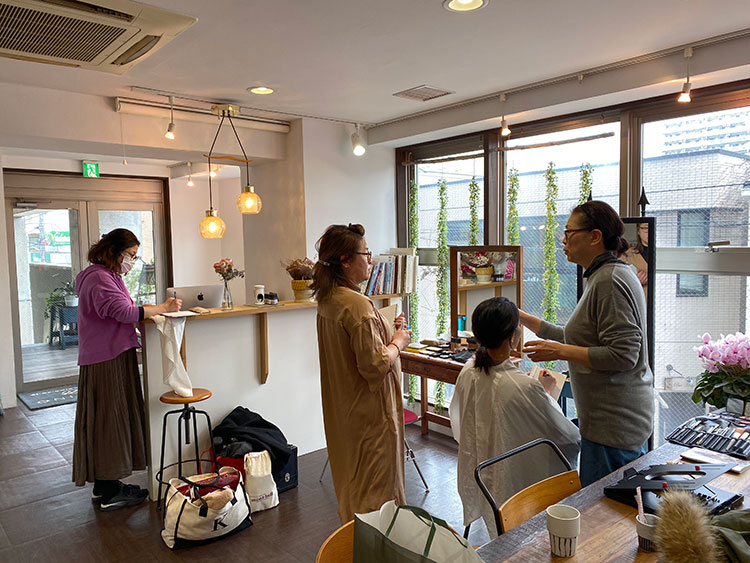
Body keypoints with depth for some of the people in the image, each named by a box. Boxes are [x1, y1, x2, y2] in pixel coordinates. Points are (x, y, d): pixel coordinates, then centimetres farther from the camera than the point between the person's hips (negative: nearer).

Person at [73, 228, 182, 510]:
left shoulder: (109, 276, 19)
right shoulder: (99, 278, -15)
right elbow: (124, 312, -24)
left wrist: (145, 311, 6)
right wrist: (163, 307, -18)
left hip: (115, 357, 10)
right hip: (106, 361, -10)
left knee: (115, 419, 14)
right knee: (108, 421, -4)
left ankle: (105, 484, 24)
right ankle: (108, 493, 5)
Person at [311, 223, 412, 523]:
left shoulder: (328, 299, 5)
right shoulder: (357, 304, -25)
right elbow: (375, 365, -27)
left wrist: (387, 331, 9)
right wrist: (398, 342, -10)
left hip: (344, 408, 10)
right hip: (370, 411, -10)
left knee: (353, 481, 24)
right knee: (377, 487, 6)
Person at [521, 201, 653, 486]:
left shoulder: (610, 280, -18)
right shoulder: (601, 277, 14)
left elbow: (623, 354, -24)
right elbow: (577, 339, 21)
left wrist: (560, 352, -20)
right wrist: (524, 318, 21)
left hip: (613, 423, -10)